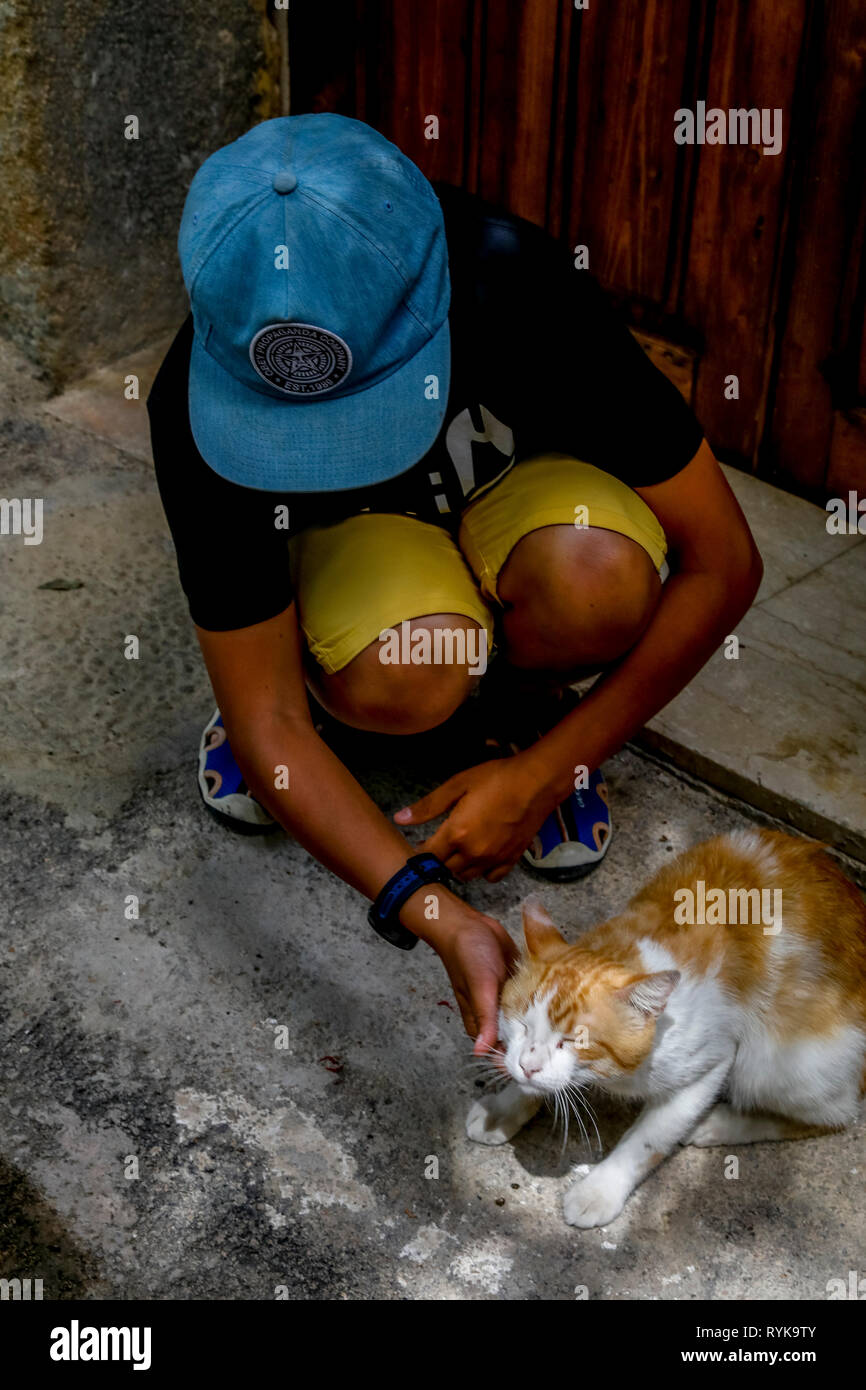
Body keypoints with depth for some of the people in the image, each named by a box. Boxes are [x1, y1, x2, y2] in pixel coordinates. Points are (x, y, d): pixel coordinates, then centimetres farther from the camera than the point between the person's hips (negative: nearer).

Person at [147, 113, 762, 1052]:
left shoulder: (521, 294, -35)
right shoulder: (198, 408, -32)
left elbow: (722, 564, -26)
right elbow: (267, 718, -28)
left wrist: (541, 770, -28)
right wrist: (432, 911, -41)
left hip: (519, 487, 0)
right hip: (352, 531, 0)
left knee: (600, 581, -37)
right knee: (398, 683, -36)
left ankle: (525, 701, -1)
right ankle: (308, 662, 2)